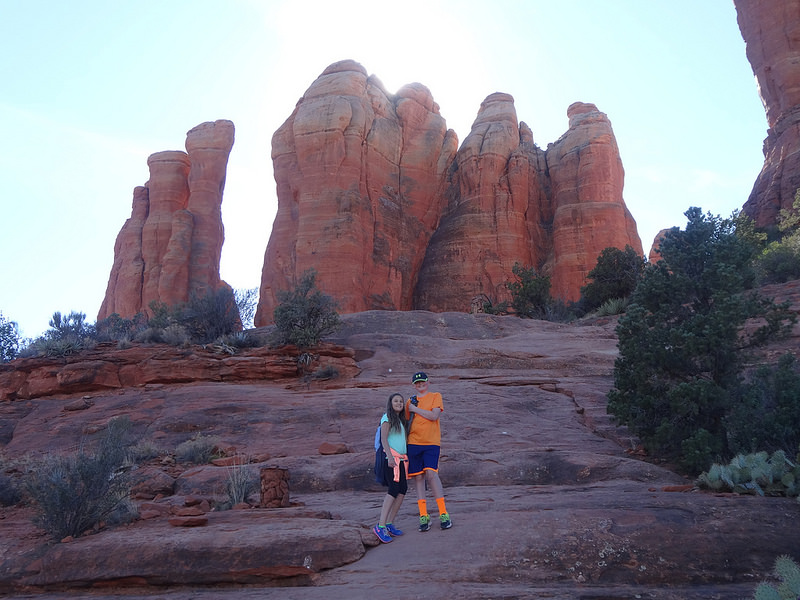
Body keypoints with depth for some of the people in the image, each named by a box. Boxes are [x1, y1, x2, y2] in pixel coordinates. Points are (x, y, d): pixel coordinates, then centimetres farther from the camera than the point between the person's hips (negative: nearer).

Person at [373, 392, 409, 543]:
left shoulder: (400, 420, 23)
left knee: (403, 489, -1)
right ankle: (380, 526, -17)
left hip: (401, 458, 8)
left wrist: (405, 458, 17)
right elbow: (383, 439, -11)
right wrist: (390, 456, -22)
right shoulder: (387, 418, -2)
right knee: (394, 490, -16)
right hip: (391, 457, -8)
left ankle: (389, 524, 4)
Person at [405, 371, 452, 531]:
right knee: (418, 477, 1)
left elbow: (434, 416, -11)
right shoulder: (410, 401, 16)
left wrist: (415, 409, -5)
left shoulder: (436, 396, 5)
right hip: (413, 443, 4)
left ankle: (443, 514, -7)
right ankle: (423, 516, 6)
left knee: (431, 473, -16)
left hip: (431, 442, -4)